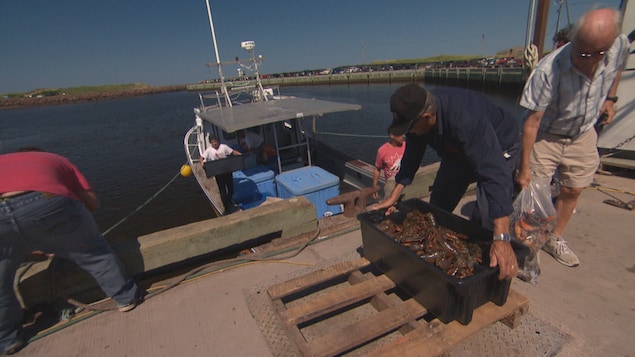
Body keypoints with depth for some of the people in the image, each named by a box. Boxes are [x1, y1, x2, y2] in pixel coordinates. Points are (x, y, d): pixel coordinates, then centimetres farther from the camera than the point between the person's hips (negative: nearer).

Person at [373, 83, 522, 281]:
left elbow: (494, 173, -50)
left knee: (485, 219, -17)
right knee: (438, 204, 11)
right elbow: (411, 155, -10)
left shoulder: (466, 120, -45)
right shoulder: (417, 112, -23)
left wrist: (502, 239, -55)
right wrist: (393, 197, -10)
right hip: (458, 150, 7)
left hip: (498, 147, -6)